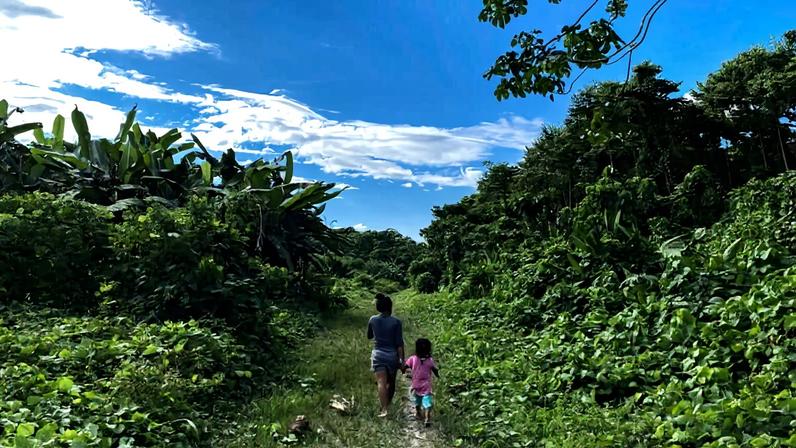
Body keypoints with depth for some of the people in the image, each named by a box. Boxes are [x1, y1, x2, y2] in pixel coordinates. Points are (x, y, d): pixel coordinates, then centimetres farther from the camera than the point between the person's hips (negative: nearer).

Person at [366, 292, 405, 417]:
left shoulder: (372, 320, -1)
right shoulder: (396, 322, -8)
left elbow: (369, 336, 16)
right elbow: (399, 343, -9)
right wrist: (402, 360, -4)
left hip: (378, 354, 0)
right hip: (392, 355, 0)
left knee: (381, 383, -5)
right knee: (391, 383, 18)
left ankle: (384, 409, -16)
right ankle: (388, 405, 29)